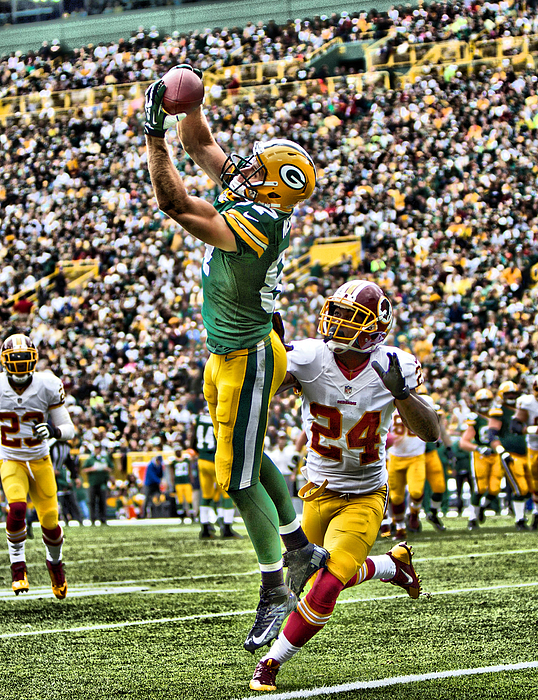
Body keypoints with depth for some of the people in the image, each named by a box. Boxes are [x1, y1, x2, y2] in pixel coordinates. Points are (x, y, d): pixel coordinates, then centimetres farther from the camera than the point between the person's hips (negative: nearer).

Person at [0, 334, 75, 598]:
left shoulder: (47, 387, -12)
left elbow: (69, 429, -8)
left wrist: (52, 431, -29)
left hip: (39, 460, 1)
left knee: (50, 521, 0)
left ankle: (55, 562, 31)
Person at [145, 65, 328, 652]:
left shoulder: (255, 225, -30)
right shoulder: (249, 198, -4)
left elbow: (174, 204, -33)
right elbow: (200, 144, 7)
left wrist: (154, 135, -29)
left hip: (248, 359, -10)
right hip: (227, 355, 10)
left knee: (239, 479, -1)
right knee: (246, 459, 23)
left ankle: (276, 590, 12)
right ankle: (300, 550, 37)